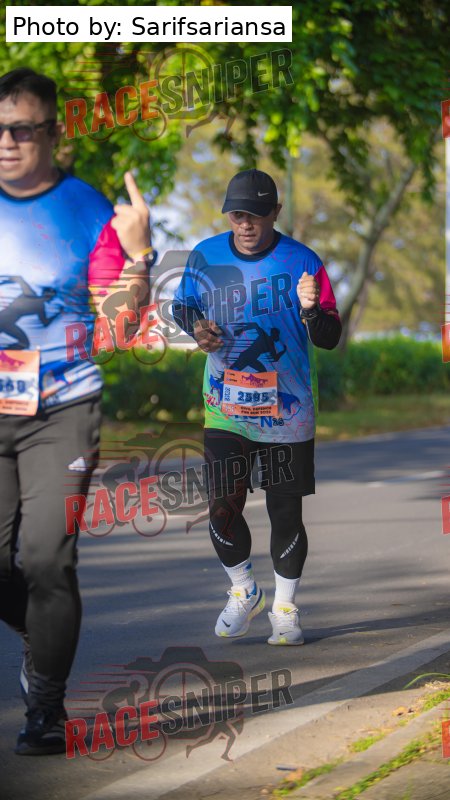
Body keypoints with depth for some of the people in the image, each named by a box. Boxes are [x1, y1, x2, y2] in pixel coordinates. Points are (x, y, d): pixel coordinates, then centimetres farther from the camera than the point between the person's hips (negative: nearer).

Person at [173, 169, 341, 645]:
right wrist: (195, 326, -6)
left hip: (287, 412, -2)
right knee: (222, 508, -2)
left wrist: (310, 308, -32)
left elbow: (330, 338, -11)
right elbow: (182, 304, 16)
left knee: (286, 512, 4)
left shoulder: (302, 262, -10)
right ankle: (244, 592, 24)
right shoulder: (205, 257, -1)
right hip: (224, 409, 2)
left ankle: (285, 608, 23)